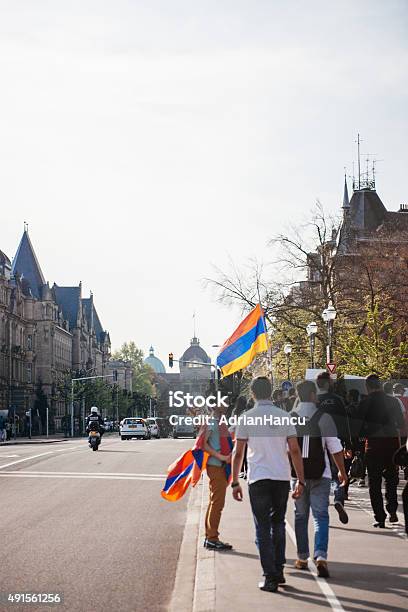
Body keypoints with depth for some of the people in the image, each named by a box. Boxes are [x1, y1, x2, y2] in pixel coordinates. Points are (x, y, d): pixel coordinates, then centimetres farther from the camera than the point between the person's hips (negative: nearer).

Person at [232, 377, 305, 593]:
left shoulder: (246, 418, -3)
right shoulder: (284, 416, 3)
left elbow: (238, 453, -3)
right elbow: (295, 450, 1)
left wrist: (235, 482, 4)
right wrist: (301, 480, 6)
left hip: (258, 478, -2)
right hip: (282, 477, 3)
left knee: (263, 528, 3)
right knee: (278, 524, 18)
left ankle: (270, 577, 0)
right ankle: (278, 571, 20)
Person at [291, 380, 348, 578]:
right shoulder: (323, 417, -8)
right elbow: (335, 447, -6)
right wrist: (342, 471, 5)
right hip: (319, 474, -3)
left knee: (300, 516, 14)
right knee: (320, 516, -1)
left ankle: (302, 558, 20)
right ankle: (320, 556, -17)